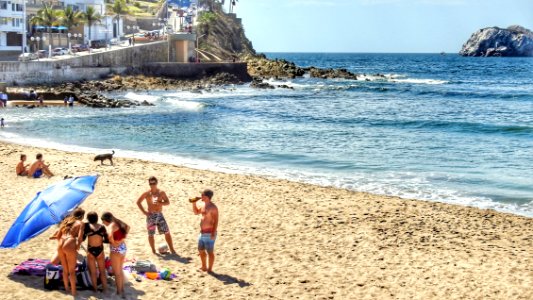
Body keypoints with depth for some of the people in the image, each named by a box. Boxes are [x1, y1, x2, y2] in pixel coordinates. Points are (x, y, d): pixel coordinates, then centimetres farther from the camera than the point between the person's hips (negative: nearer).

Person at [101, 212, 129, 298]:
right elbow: (127, 227, 22)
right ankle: (122, 290, 30)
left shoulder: (111, 225, -19)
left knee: (117, 273, 4)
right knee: (120, 270, 22)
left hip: (116, 249, -8)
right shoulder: (118, 223, 5)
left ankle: (119, 293, 12)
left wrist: (113, 243, -20)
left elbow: (110, 235, -39)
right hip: (123, 247, 8)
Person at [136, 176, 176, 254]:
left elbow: (167, 202, 1)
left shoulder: (161, 193, 1)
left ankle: (172, 249, 4)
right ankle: (153, 251, 17)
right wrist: (144, 211, -4)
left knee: (167, 232, -3)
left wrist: (159, 202, -18)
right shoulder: (147, 193, -2)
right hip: (151, 215, -1)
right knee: (151, 234, 4)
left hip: (159, 215, 1)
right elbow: (138, 202, 4)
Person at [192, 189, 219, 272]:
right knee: (201, 250, 18)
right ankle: (204, 267, 32)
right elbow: (196, 212, 27)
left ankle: (210, 269, 9)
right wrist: (194, 203, 11)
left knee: (210, 251, 0)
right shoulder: (203, 205, 10)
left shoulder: (213, 207, -16)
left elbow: (216, 221, -18)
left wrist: (213, 233, -22)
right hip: (202, 233, 10)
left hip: (209, 233, -10)